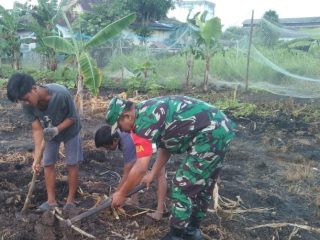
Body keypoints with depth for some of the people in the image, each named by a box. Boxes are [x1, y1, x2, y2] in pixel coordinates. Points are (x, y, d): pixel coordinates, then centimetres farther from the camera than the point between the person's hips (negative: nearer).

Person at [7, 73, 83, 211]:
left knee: (72, 164, 3)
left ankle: (70, 200, 15)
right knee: (48, 164, 4)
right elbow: (37, 129, -21)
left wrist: (57, 130, -40)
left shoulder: (61, 94, -40)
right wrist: (37, 157, -28)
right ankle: (51, 201, 17)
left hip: (70, 130, -4)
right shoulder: (28, 105, -26)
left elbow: (73, 117, -25)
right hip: (50, 132, 4)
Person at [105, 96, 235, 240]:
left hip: (210, 134, -10)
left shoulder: (144, 119, -17)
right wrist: (152, 175, 23)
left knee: (183, 187, -2)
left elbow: (140, 168, -16)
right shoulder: (149, 111, 13)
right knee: (200, 185, 20)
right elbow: (166, 146, 22)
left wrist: (121, 194, -3)